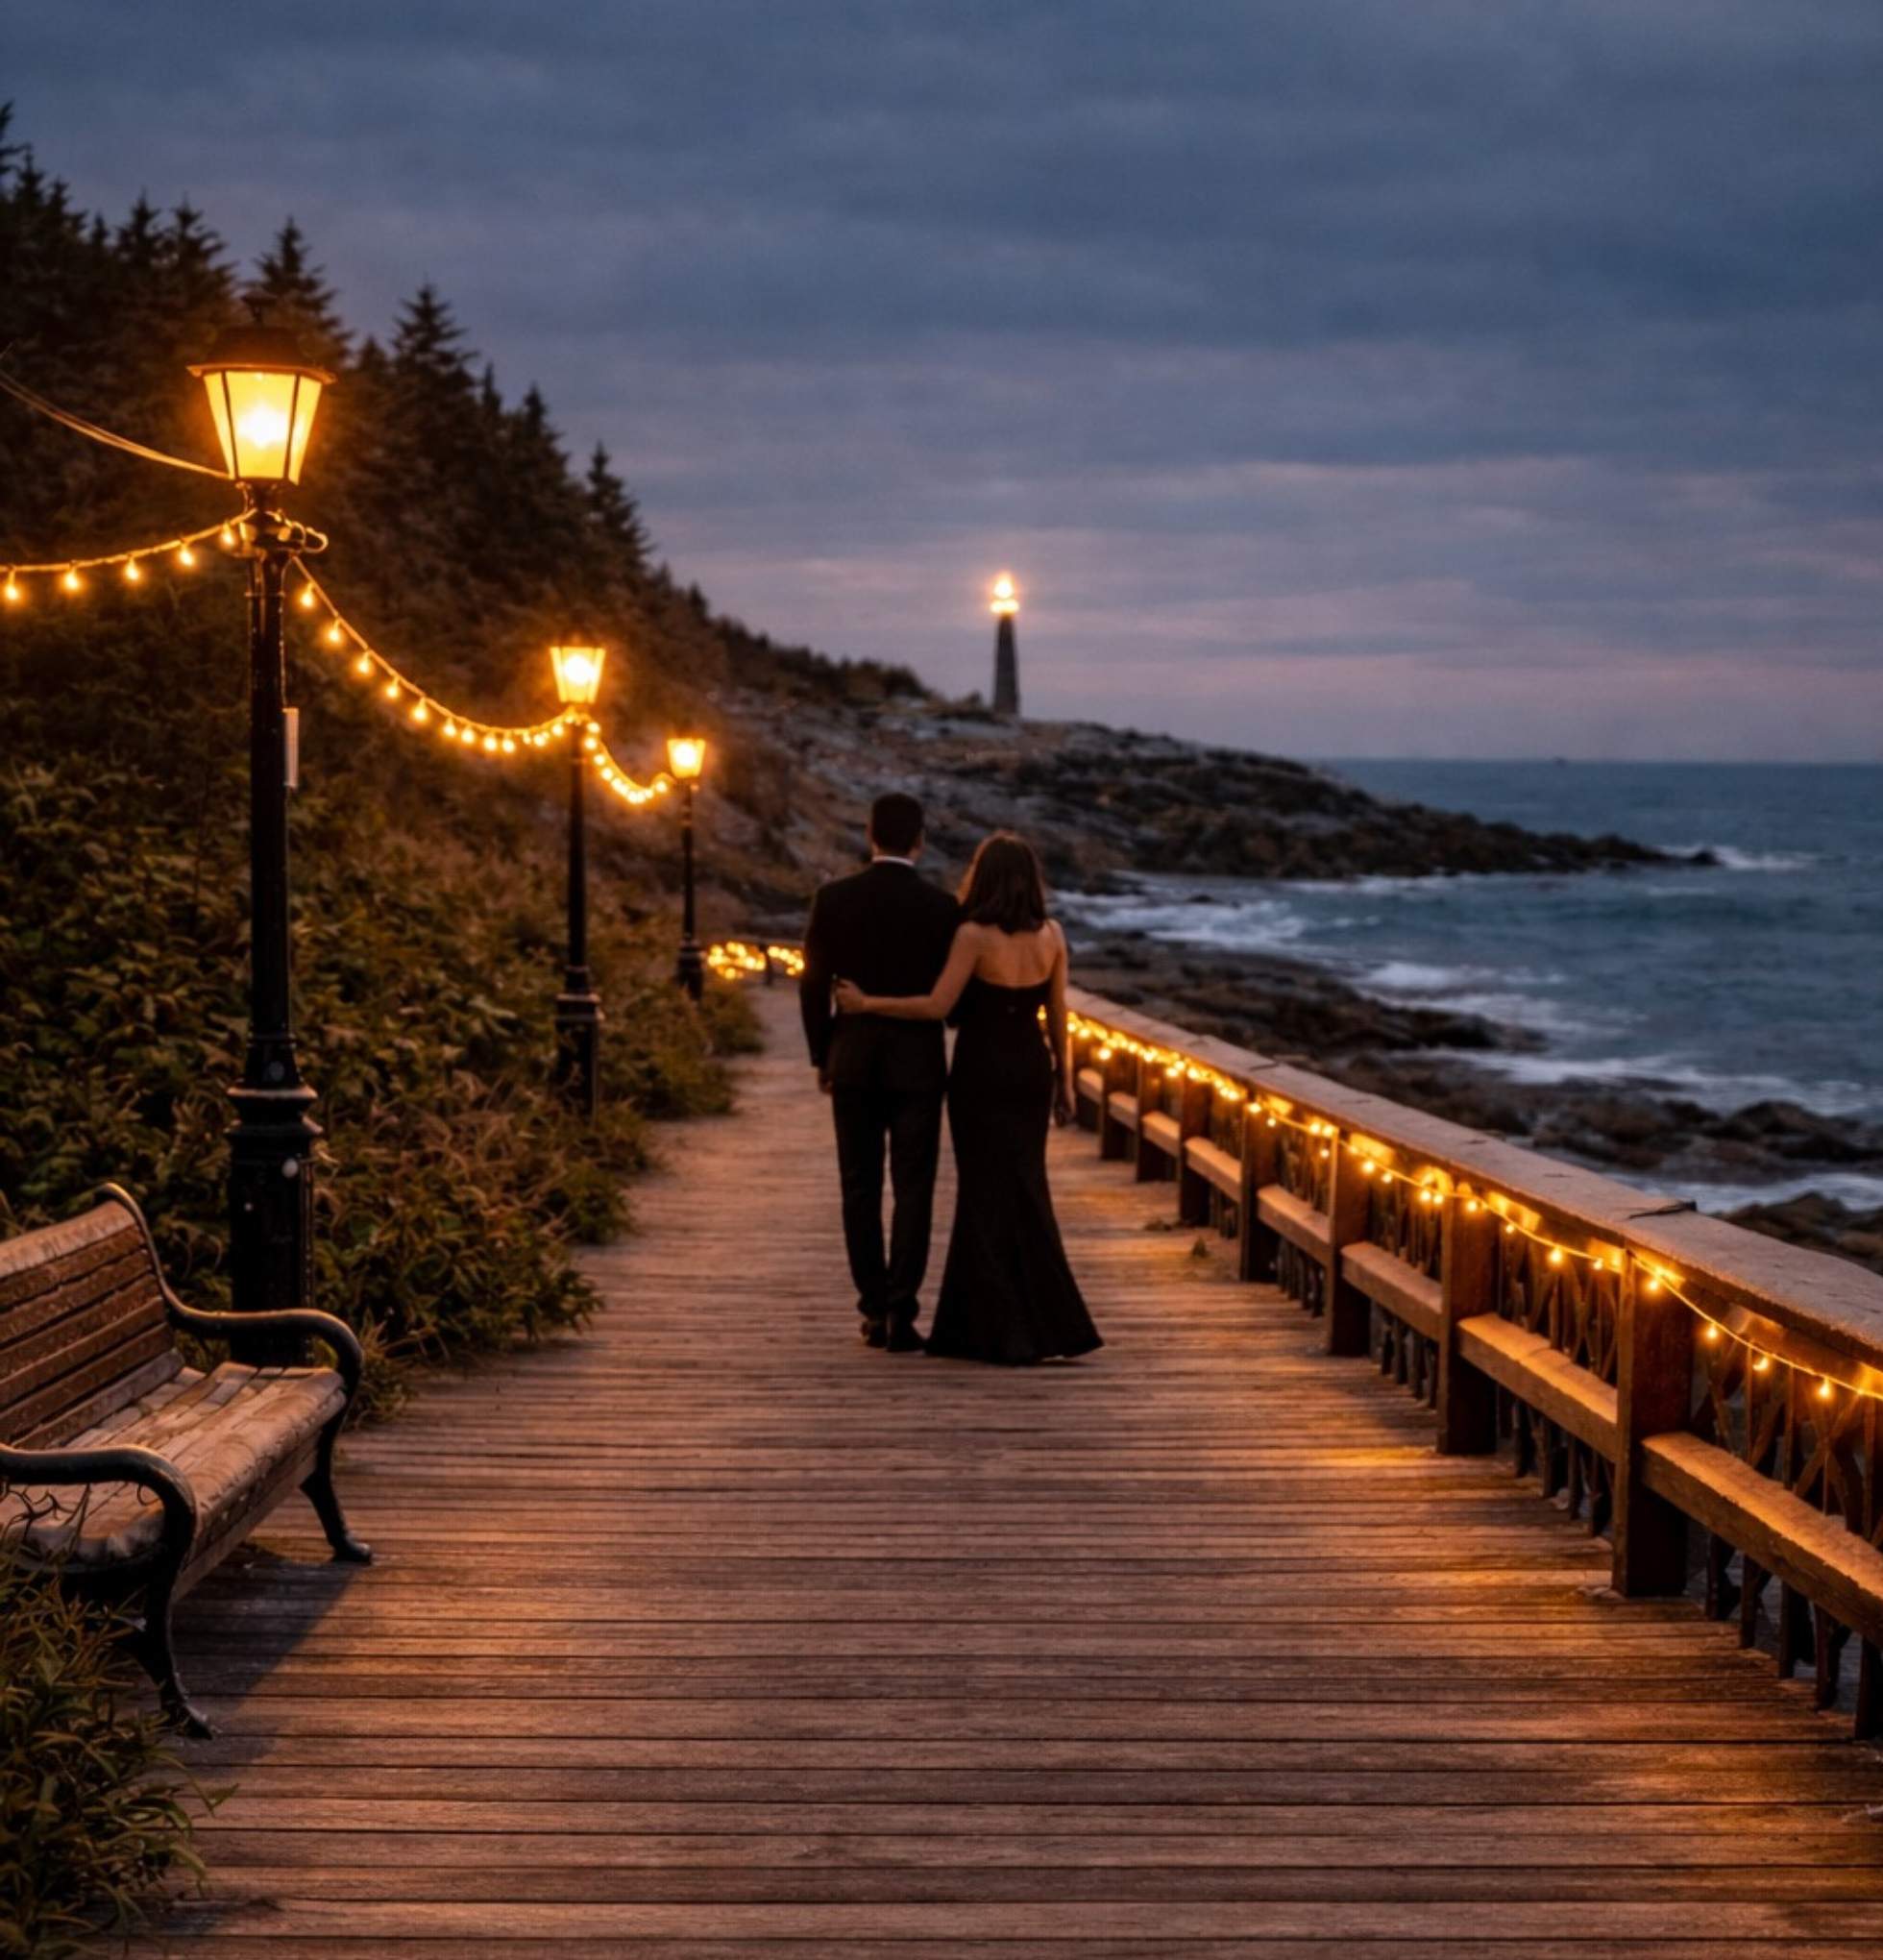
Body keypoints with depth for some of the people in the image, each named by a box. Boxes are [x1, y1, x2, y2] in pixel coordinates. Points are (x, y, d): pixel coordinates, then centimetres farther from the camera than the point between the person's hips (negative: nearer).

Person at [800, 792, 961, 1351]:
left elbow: (813, 985, 0)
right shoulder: (942, 907, -6)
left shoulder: (833, 898, -3)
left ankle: (874, 1310, 11)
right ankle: (901, 1312, -7)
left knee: (861, 1189, 10)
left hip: (852, 1062, 2)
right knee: (912, 1190, 1)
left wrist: (821, 1057, 11)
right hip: (917, 1064, -1)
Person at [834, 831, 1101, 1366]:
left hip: (981, 1071, -5)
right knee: (1023, 1191, 12)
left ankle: (1008, 1330, 2)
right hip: (1031, 1070, 5)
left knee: (988, 1195, 3)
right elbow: (1058, 1016, 4)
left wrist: (865, 1003, -7)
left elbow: (937, 1007, -16)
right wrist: (1064, 1082, 13)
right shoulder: (1050, 934, 0)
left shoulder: (974, 935, -14)